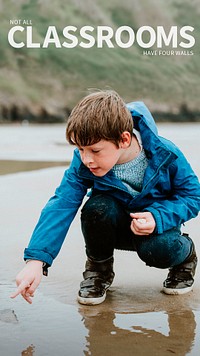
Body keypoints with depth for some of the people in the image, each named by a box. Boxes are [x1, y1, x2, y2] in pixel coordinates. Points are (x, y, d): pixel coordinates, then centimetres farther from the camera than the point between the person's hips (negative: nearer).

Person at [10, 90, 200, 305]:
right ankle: (98, 269, -2)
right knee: (97, 208, -33)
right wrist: (36, 260, -39)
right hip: (116, 227, 1)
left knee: (159, 250, -35)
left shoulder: (165, 155, -26)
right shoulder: (83, 163, -23)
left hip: (155, 223, -1)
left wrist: (157, 217, -34)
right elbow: (62, 206, -28)